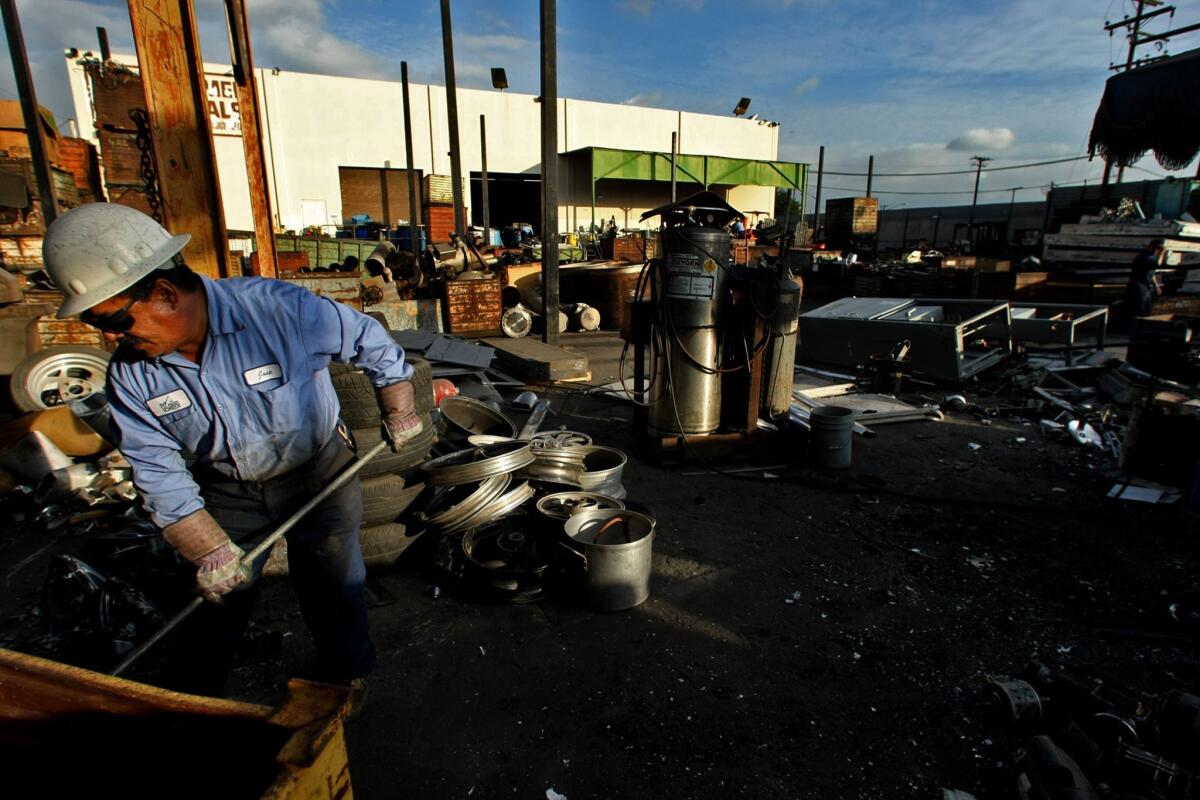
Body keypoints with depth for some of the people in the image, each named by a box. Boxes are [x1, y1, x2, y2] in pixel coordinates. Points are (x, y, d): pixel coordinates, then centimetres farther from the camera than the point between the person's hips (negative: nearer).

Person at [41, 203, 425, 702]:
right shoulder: (129, 374, -14)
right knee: (214, 605, 13)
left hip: (319, 473, -3)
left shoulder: (280, 309, -28)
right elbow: (159, 473, -10)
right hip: (225, 494, 3)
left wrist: (398, 410, -8)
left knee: (331, 587, 10)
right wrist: (208, 551, -16)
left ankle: (345, 674, 39)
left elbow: (370, 342, -13)